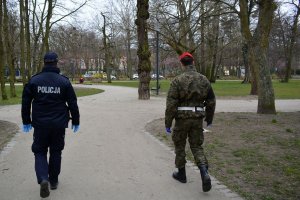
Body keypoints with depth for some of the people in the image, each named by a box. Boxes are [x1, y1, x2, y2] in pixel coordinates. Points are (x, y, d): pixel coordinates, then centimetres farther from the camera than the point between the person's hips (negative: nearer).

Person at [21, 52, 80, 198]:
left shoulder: (34, 80, -1)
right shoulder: (64, 81, -3)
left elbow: (26, 103, 4)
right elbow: (73, 104, -1)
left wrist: (26, 121, 15)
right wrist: (75, 121, 10)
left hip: (40, 124, 0)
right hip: (59, 124, 0)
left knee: (40, 152, 11)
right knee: (56, 152, 16)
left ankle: (43, 179, -10)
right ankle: (53, 181, 25)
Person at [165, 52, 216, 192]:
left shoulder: (177, 80, -11)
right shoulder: (204, 79, 3)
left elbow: (171, 104, -14)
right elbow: (211, 101, 8)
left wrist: (167, 123, -8)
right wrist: (209, 118, 21)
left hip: (182, 118, -3)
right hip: (197, 119, 3)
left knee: (179, 145, 17)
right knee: (196, 147, 12)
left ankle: (181, 174, 29)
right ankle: (204, 174, -9)